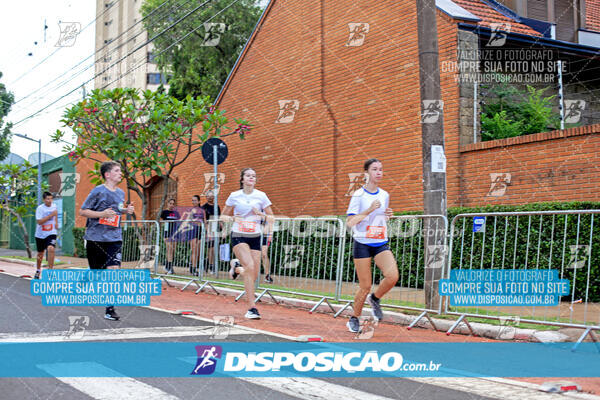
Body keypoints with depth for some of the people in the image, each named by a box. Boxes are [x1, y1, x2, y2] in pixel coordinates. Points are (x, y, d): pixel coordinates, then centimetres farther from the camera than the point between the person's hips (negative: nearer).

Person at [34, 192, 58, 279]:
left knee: (51, 249, -26)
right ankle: (38, 271, 37)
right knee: (40, 253, 15)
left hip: (51, 233, 1)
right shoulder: (40, 208, -13)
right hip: (40, 234, -1)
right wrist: (51, 215, -28)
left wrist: (56, 222, 14)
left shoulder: (54, 206, 0)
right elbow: (39, 222, -23)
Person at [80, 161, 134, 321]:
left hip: (114, 238, 4)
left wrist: (126, 210, 6)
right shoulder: (98, 191, -6)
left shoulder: (121, 193, 12)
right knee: (95, 272, 8)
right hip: (95, 237, -4)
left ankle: (110, 309, -7)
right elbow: (82, 211, -5)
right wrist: (102, 214, -18)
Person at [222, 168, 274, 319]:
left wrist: (261, 214, -11)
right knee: (249, 266, -24)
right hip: (238, 236, -3)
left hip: (255, 237, 3)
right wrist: (233, 218, -11)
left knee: (254, 275, 0)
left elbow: (271, 217, 9)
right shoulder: (234, 196, 1)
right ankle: (252, 308, -19)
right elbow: (223, 216, 10)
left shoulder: (261, 196, 2)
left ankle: (236, 267, 36)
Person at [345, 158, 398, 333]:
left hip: (381, 244, 4)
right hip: (362, 244, -4)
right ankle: (354, 319, 22)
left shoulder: (384, 195, 10)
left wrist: (387, 215, 1)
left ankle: (375, 298, 12)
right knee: (365, 287, -1)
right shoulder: (358, 195, -6)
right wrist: (369, 210, -20)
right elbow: (350, 222, -12)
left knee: (392, 276, -19)